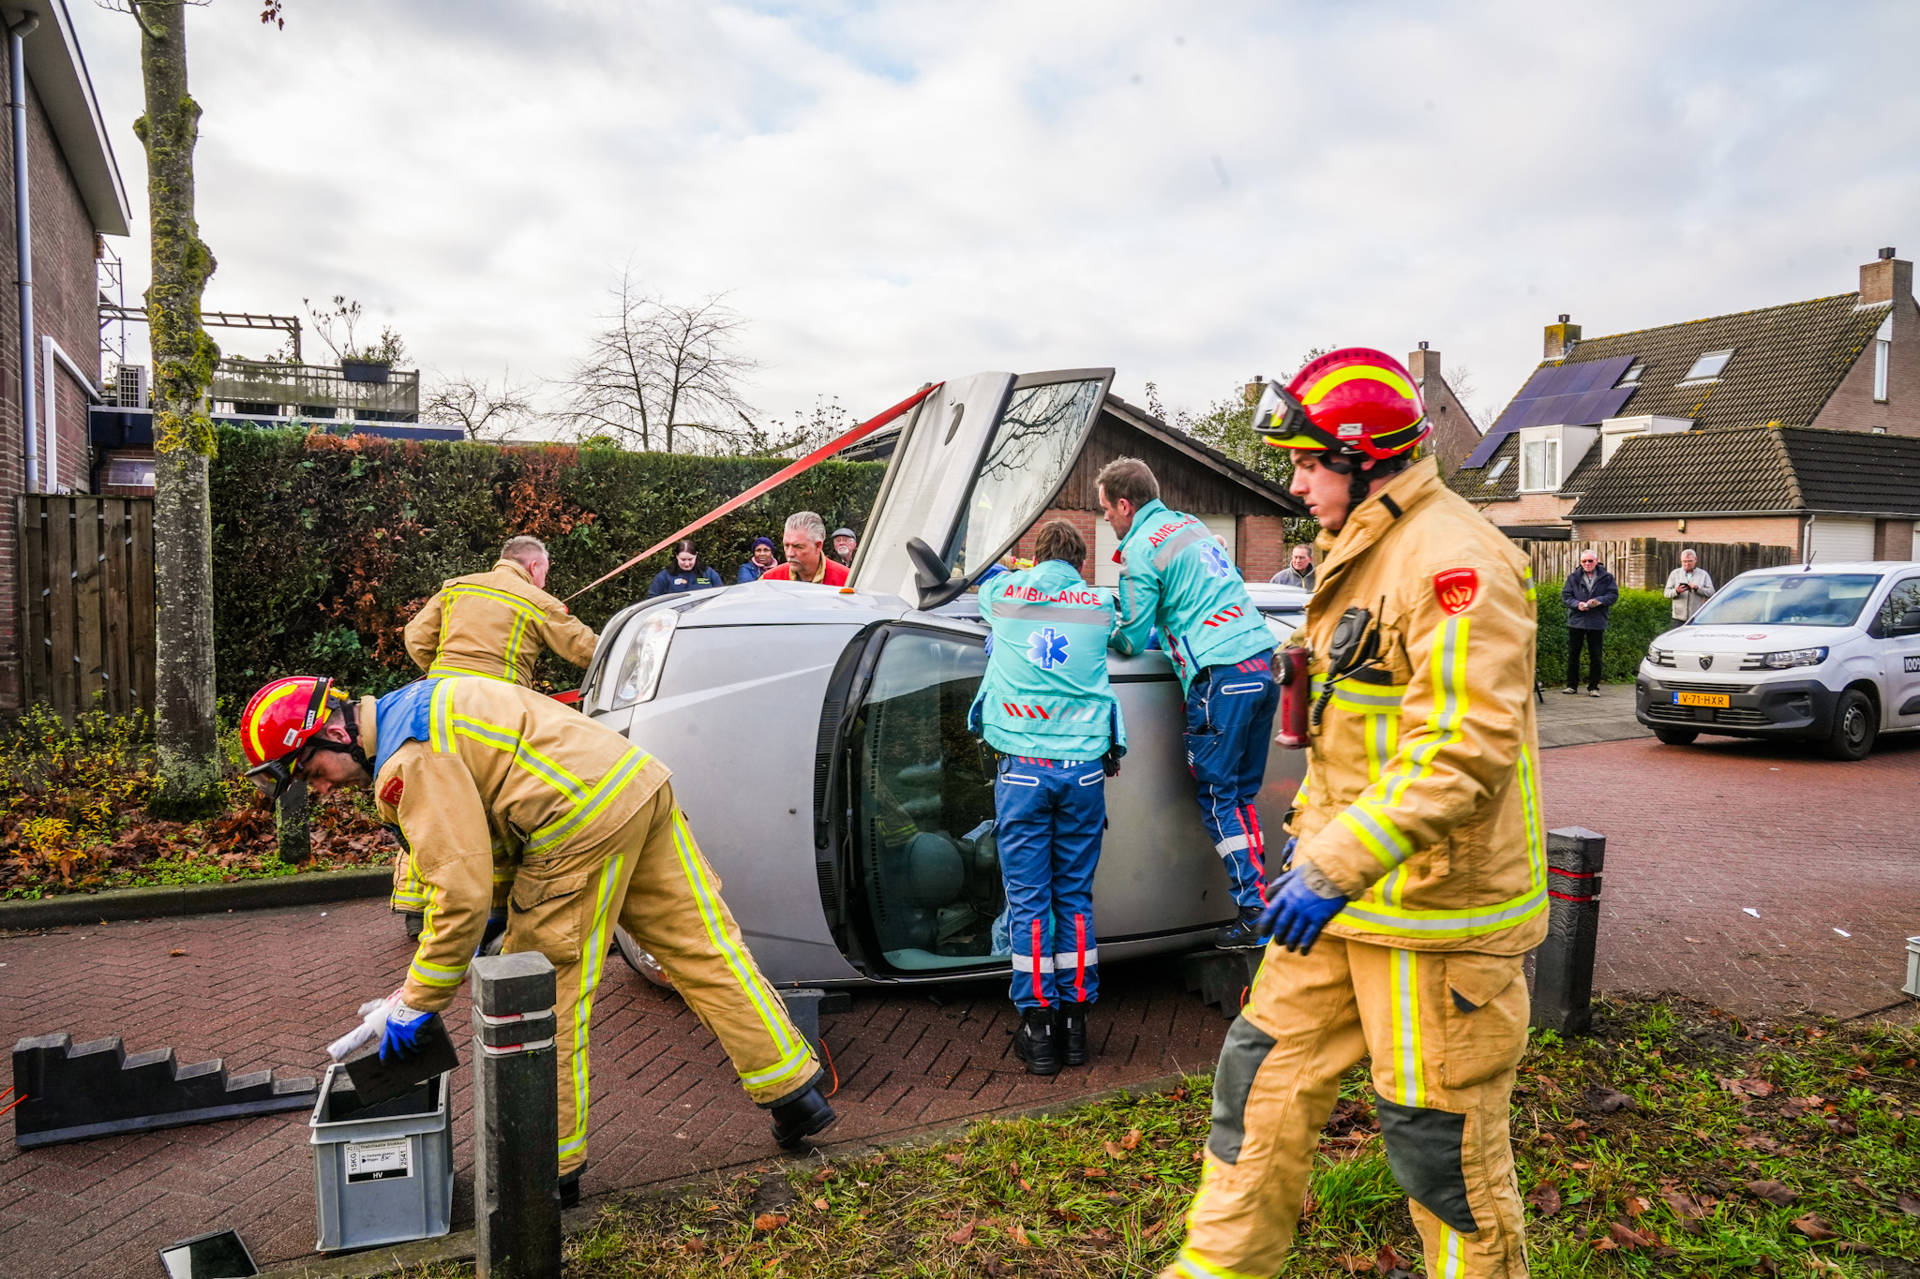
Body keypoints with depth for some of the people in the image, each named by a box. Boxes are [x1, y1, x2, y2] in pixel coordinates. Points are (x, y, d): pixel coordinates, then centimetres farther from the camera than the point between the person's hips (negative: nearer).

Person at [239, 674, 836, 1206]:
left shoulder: (409, 762, -11)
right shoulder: (413, 708, 20)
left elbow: (464, 892, -14)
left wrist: (418, 1001, -3)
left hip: (583, 820, -10)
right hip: (642, 782, 10)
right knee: (701, 947, 15)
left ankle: (552, 1164, 19)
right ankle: (796, 1092, 24)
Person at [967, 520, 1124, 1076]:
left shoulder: (1004, 592, 7)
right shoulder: (1099, 605, 8)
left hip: (1023, 767, -1)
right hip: (1084, 766, 1)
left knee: (1027, 899, 3)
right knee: (1075, 896, 10)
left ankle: (1038, 1028, 6)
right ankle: (1075, 1022, 15)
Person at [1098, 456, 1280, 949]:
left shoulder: (1141, 549, -5)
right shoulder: (1191, 525, 20)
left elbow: (1133, 639, -2)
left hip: (1220, 676, -8)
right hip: (1262, 663, 8)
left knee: (1216, 797, 0)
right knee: (1242, 792, 13)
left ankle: (1255, 914, 0)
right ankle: (1262, 900, 13)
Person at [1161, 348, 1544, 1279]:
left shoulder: (1453, 563, -19)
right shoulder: (1361, 556, 14)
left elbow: (1466, 748, -28)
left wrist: (1337, 865, -31)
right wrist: (1310, 836, 22)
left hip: (1436, 906, -9)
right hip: (1346, 891, 10)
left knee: (1439, 1133, 5)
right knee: (1267, 1074, 14)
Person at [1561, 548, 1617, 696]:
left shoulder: (1606, 577, 2)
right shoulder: (1573, 577, 5)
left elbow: (1613, 594, -1)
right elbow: (1566, 595, 3)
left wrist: (1599, 601, -18)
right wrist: (1577, 604, -15)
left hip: (1597, 623, -1)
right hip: (1576, 622, 1)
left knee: (1595, 656, 3)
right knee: (1573, 654, 6)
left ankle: (1593, 687, 11)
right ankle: (1572, 685, 15)